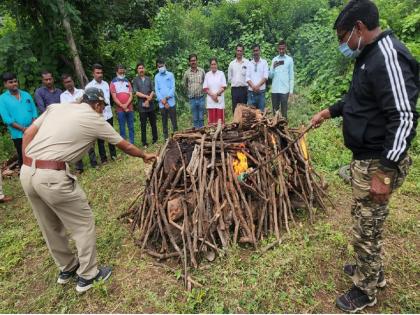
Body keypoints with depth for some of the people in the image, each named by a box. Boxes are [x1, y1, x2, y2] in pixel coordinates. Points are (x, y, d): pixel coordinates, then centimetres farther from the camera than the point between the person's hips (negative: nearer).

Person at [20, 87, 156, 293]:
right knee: (84, 224, 11)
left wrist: (29, 167, 17)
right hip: (52, 176, -7)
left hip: (26, 173, 8)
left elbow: (27, 135, 13)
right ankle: (87, 276, 25)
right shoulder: (96, 120, 3)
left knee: (51, 226, 22)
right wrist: (145, 156, 31)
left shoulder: (56, 107, 17)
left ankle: (66, 269, 43)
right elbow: (125, 147, 14)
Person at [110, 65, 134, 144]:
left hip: (130, 108, 3)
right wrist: (122, 106, -12)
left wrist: (126, 105, -11)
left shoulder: (127, 82, 11)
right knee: (122, 128, 2)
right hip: (120, 109, -3)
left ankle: (132, 143, 14)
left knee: (131, 127, 6)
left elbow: (131, 96, 4)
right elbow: (114, 98, -4)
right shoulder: (113, 83, 2)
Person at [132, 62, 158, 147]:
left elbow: (153, 91, 3)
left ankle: (155, 140, 20)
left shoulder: (149, 79, 10)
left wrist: (148, 100, -9)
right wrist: (147, 96, -12)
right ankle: (144, 143, 8)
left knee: (153, 123, 8)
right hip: (142, 105, -2)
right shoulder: (135, 80, 3)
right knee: (143, 125, 2)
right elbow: (136, 92, -6)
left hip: (151, 104, 2)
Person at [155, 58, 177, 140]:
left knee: (174, 121, 0)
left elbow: (173, 88, -2)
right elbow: (156, 90, 3)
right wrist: (163, 101, -8)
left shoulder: (170, 75, 4)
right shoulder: (156, 77, 9)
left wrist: (166, 98, -11)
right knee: (164, 122, 7)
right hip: (162, 104, 2)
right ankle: (166, 138, 14)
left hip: (171, 102, -2)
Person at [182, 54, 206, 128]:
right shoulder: (187, 73, 1)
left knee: (201, 117, 5)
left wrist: (203, 89, 5)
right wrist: (190, 91, 13)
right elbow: (184, 84, 14)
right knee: (195, 118, 8)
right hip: (192, 98, 0)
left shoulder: (201, 71, 0)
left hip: (201, 97, 0)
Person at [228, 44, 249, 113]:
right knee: (235, 108, 4)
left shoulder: (247, 62, 0)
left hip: (244, 88, -2)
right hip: (234, 88, 2)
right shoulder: (232, 63, 10)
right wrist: (234, 82, 5)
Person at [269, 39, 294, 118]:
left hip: (284, 89, -3)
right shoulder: (274, 59, 10)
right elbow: (270, 76, 7)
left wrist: (291, 90, -3)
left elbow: (291, 76, 3)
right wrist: (273, 68, -13)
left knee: (284, 111, 0)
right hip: (274, 89, 3)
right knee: (274, 110, 8)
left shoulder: (289, 59, 3)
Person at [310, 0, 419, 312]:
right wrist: (329, 111, 27)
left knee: (366, 229, 5)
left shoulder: (389, 57, -21)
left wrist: (383, 173, -26)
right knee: (366, 220, 23)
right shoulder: (370, 56, 12)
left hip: (377, 162, -10)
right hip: (365, 158, 10)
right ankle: (373, 272, 44)